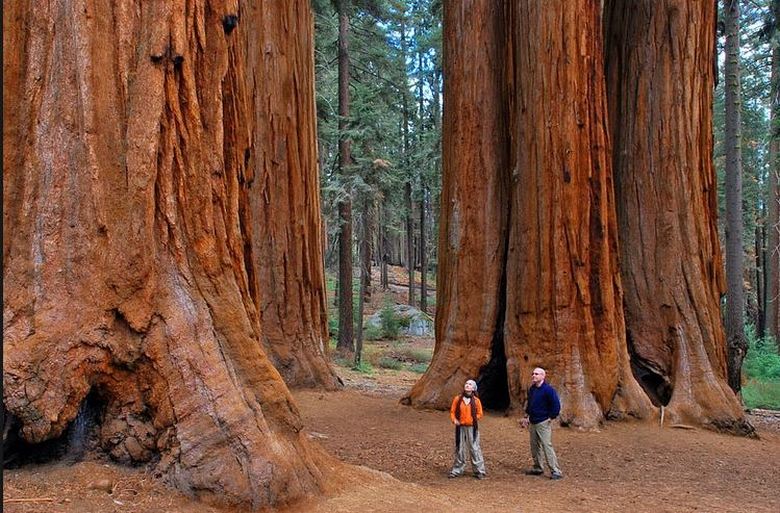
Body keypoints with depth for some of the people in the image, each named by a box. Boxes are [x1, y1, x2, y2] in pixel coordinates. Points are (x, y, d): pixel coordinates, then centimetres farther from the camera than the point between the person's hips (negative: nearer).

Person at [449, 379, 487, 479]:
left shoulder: (476, 400, -1)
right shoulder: (457, 399, 3)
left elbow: (479, 414, 5)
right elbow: (452, 411, 7)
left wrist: (473, 419, -10)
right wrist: (454, 420, -9)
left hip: (472, 428, -2)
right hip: (460, 427, 2)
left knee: (474, 449, -2)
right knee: (459, 449, 9)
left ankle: (479, 471, 7)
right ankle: (457, 470, 20)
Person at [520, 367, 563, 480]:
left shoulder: (548, 390, -15)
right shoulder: (531, 389, 10)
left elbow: (556, 405, -16)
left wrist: (551, 418, -12)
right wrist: (526, 417, 18)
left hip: (543, 423, -8)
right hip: (532, 422, 8)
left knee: (547, 446, -12)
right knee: (534, 446, 13)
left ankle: (556, 471, -9)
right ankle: (537, 468, 25)